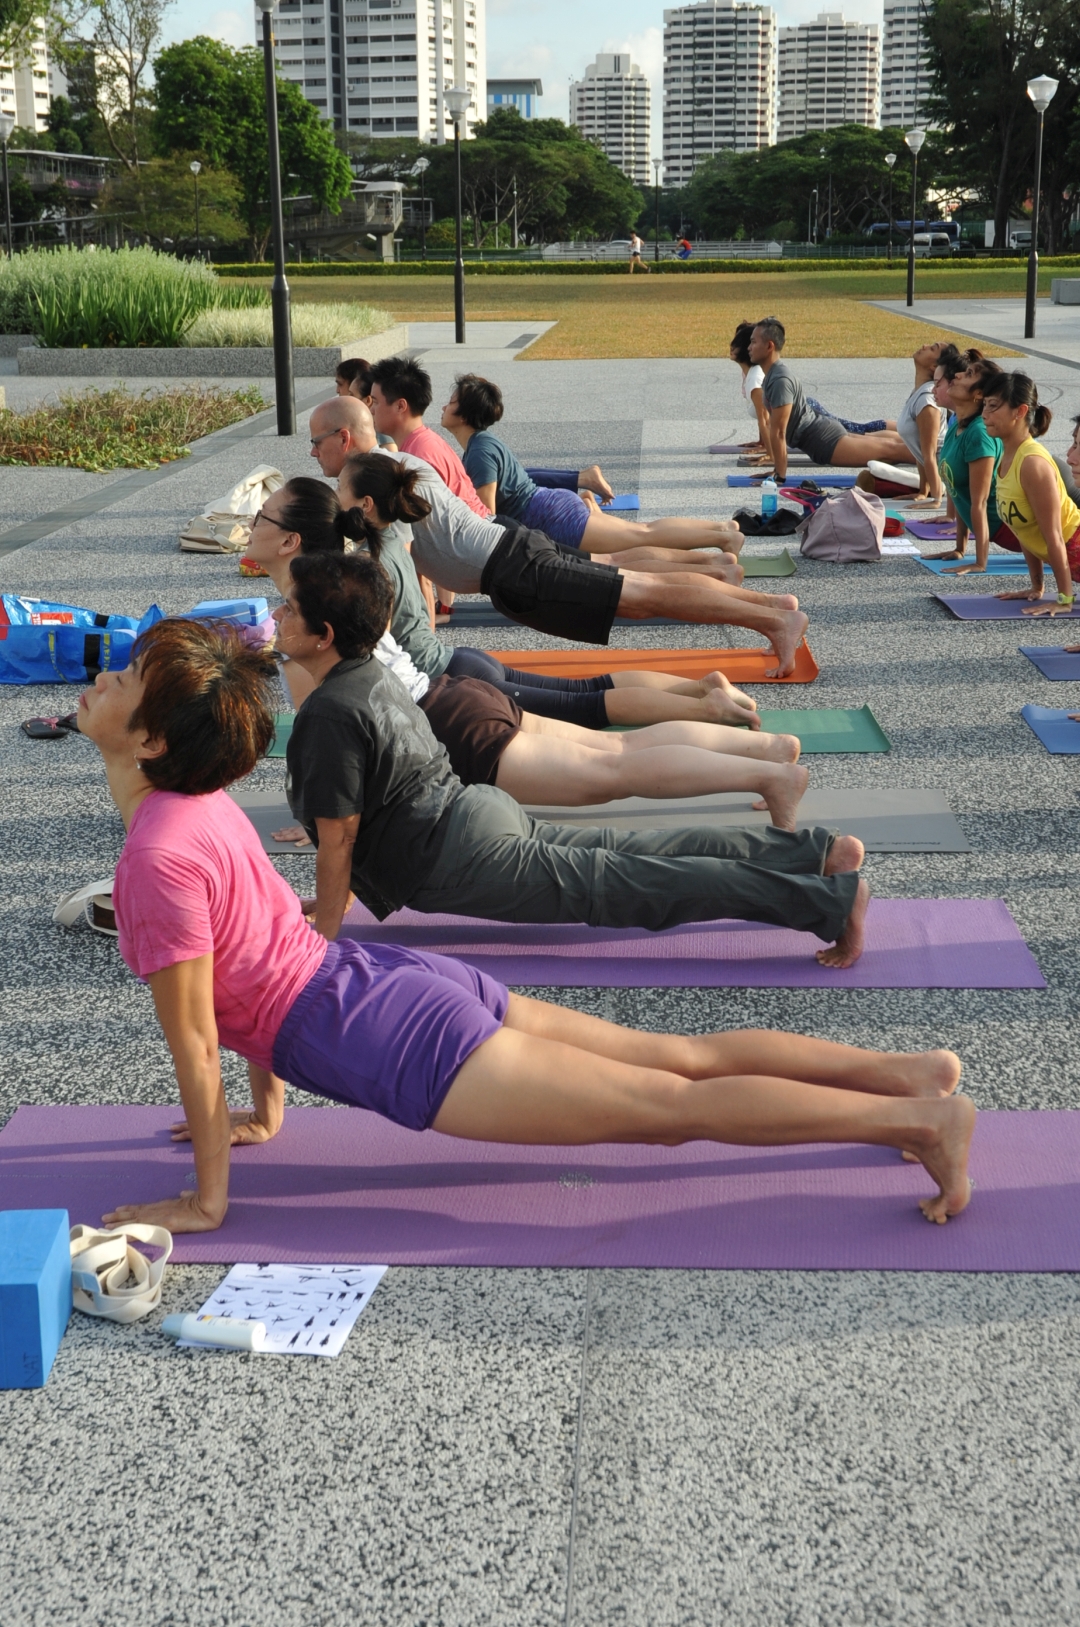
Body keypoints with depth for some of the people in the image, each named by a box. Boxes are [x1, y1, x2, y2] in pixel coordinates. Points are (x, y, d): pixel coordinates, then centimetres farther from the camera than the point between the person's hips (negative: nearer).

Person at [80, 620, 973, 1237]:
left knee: (673, 1105, -6)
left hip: (393, 1042, -9)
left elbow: (194, 1041, -15)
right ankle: (907, 1069, 15)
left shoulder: (159, 858, -18)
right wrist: (266, 1111, 26)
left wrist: (206, 1201, -6)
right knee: (681, 1056, 12)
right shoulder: (205, 803, 10)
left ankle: (921, 1119, -5)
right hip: (391, 980, 9)